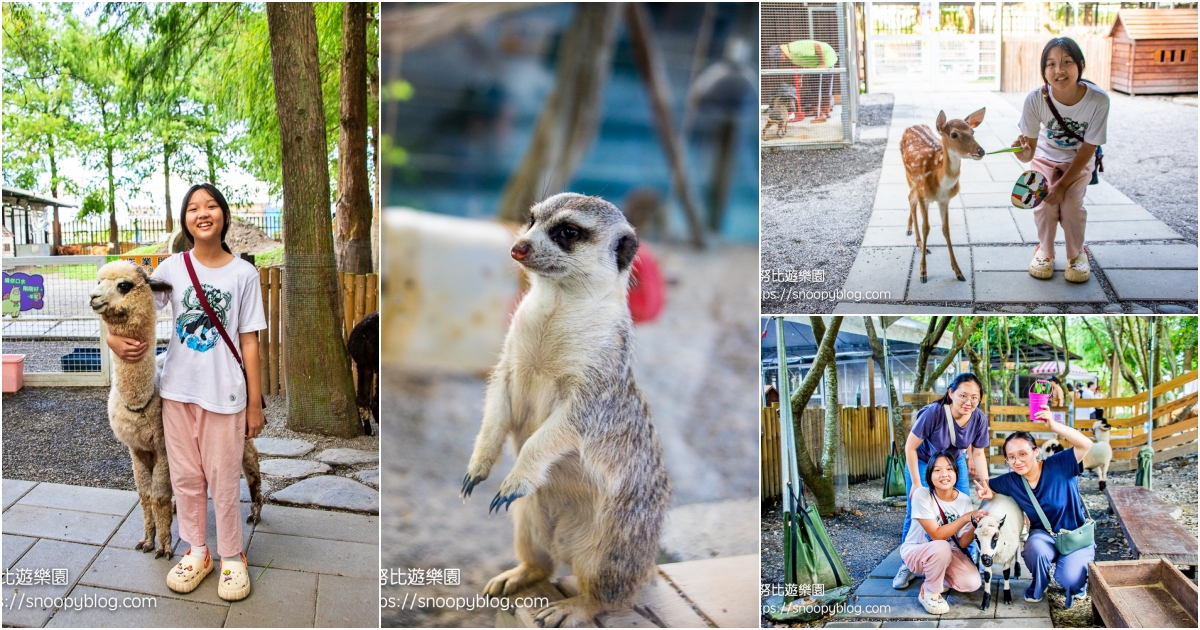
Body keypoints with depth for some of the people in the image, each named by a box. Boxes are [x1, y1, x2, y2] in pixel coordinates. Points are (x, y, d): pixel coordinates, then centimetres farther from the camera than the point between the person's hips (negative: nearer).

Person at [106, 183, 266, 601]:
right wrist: (115, 339, -20)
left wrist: (255, 402, -5)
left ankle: (231, 556, 23)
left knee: (223, 480, 5)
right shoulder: (172, 268, 0)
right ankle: (196, 551, 31)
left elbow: (249, 341, -4)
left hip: (224, 394, -3)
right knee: (185, 476, 13)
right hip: (178, 390, 3)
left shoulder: (243, 273, -5)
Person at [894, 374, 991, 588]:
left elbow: (978, 453, -7)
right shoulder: (934, 413, -36)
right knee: (915, 515, -2)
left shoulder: (979, 418, -24)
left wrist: (985, 480, -23)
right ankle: (907, 565, 14)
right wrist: (916, 484, -21)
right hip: (923, 462, -3)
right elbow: (910, 447, -25)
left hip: (955, 463, 3)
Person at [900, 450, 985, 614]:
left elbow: (962, 543, -11)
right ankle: (929, 591, -11)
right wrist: (966, 517, -34)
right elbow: (936, 534, -27)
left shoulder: (964, 500, -11)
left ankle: (937, 577, 12)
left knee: (972, 583, -21)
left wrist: (975, 525, -31)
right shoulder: (922, 495, -24)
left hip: (948, 552, 5)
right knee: (941, 548, -37)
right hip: (915, 550, -5)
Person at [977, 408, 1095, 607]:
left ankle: (1079, 581, 16)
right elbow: (987, 487, 7)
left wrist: (1054, 425, -49)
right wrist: (986, 492, -19)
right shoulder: (1011, 481, -10)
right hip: (1044, 536, 3)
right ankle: (1038, 587, 2)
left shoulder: (1059, 466, -21)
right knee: (1036, 549, -33)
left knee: (1069, 581, -26)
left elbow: (1085, 444, -35)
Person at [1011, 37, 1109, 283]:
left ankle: (1077, 254, 12)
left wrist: (1063, 185, -19)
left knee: (1071, 203, -18)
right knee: (1045, 203, -18)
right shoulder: (1036, 99, -31)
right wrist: (1023, 151, -51)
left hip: (1079, 160, 0)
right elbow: (1029, 151, -27)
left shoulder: (1098, 100, -31)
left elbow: (1087, 150, -19)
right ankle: (1045, 251, 12)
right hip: (1046, 156, 1)